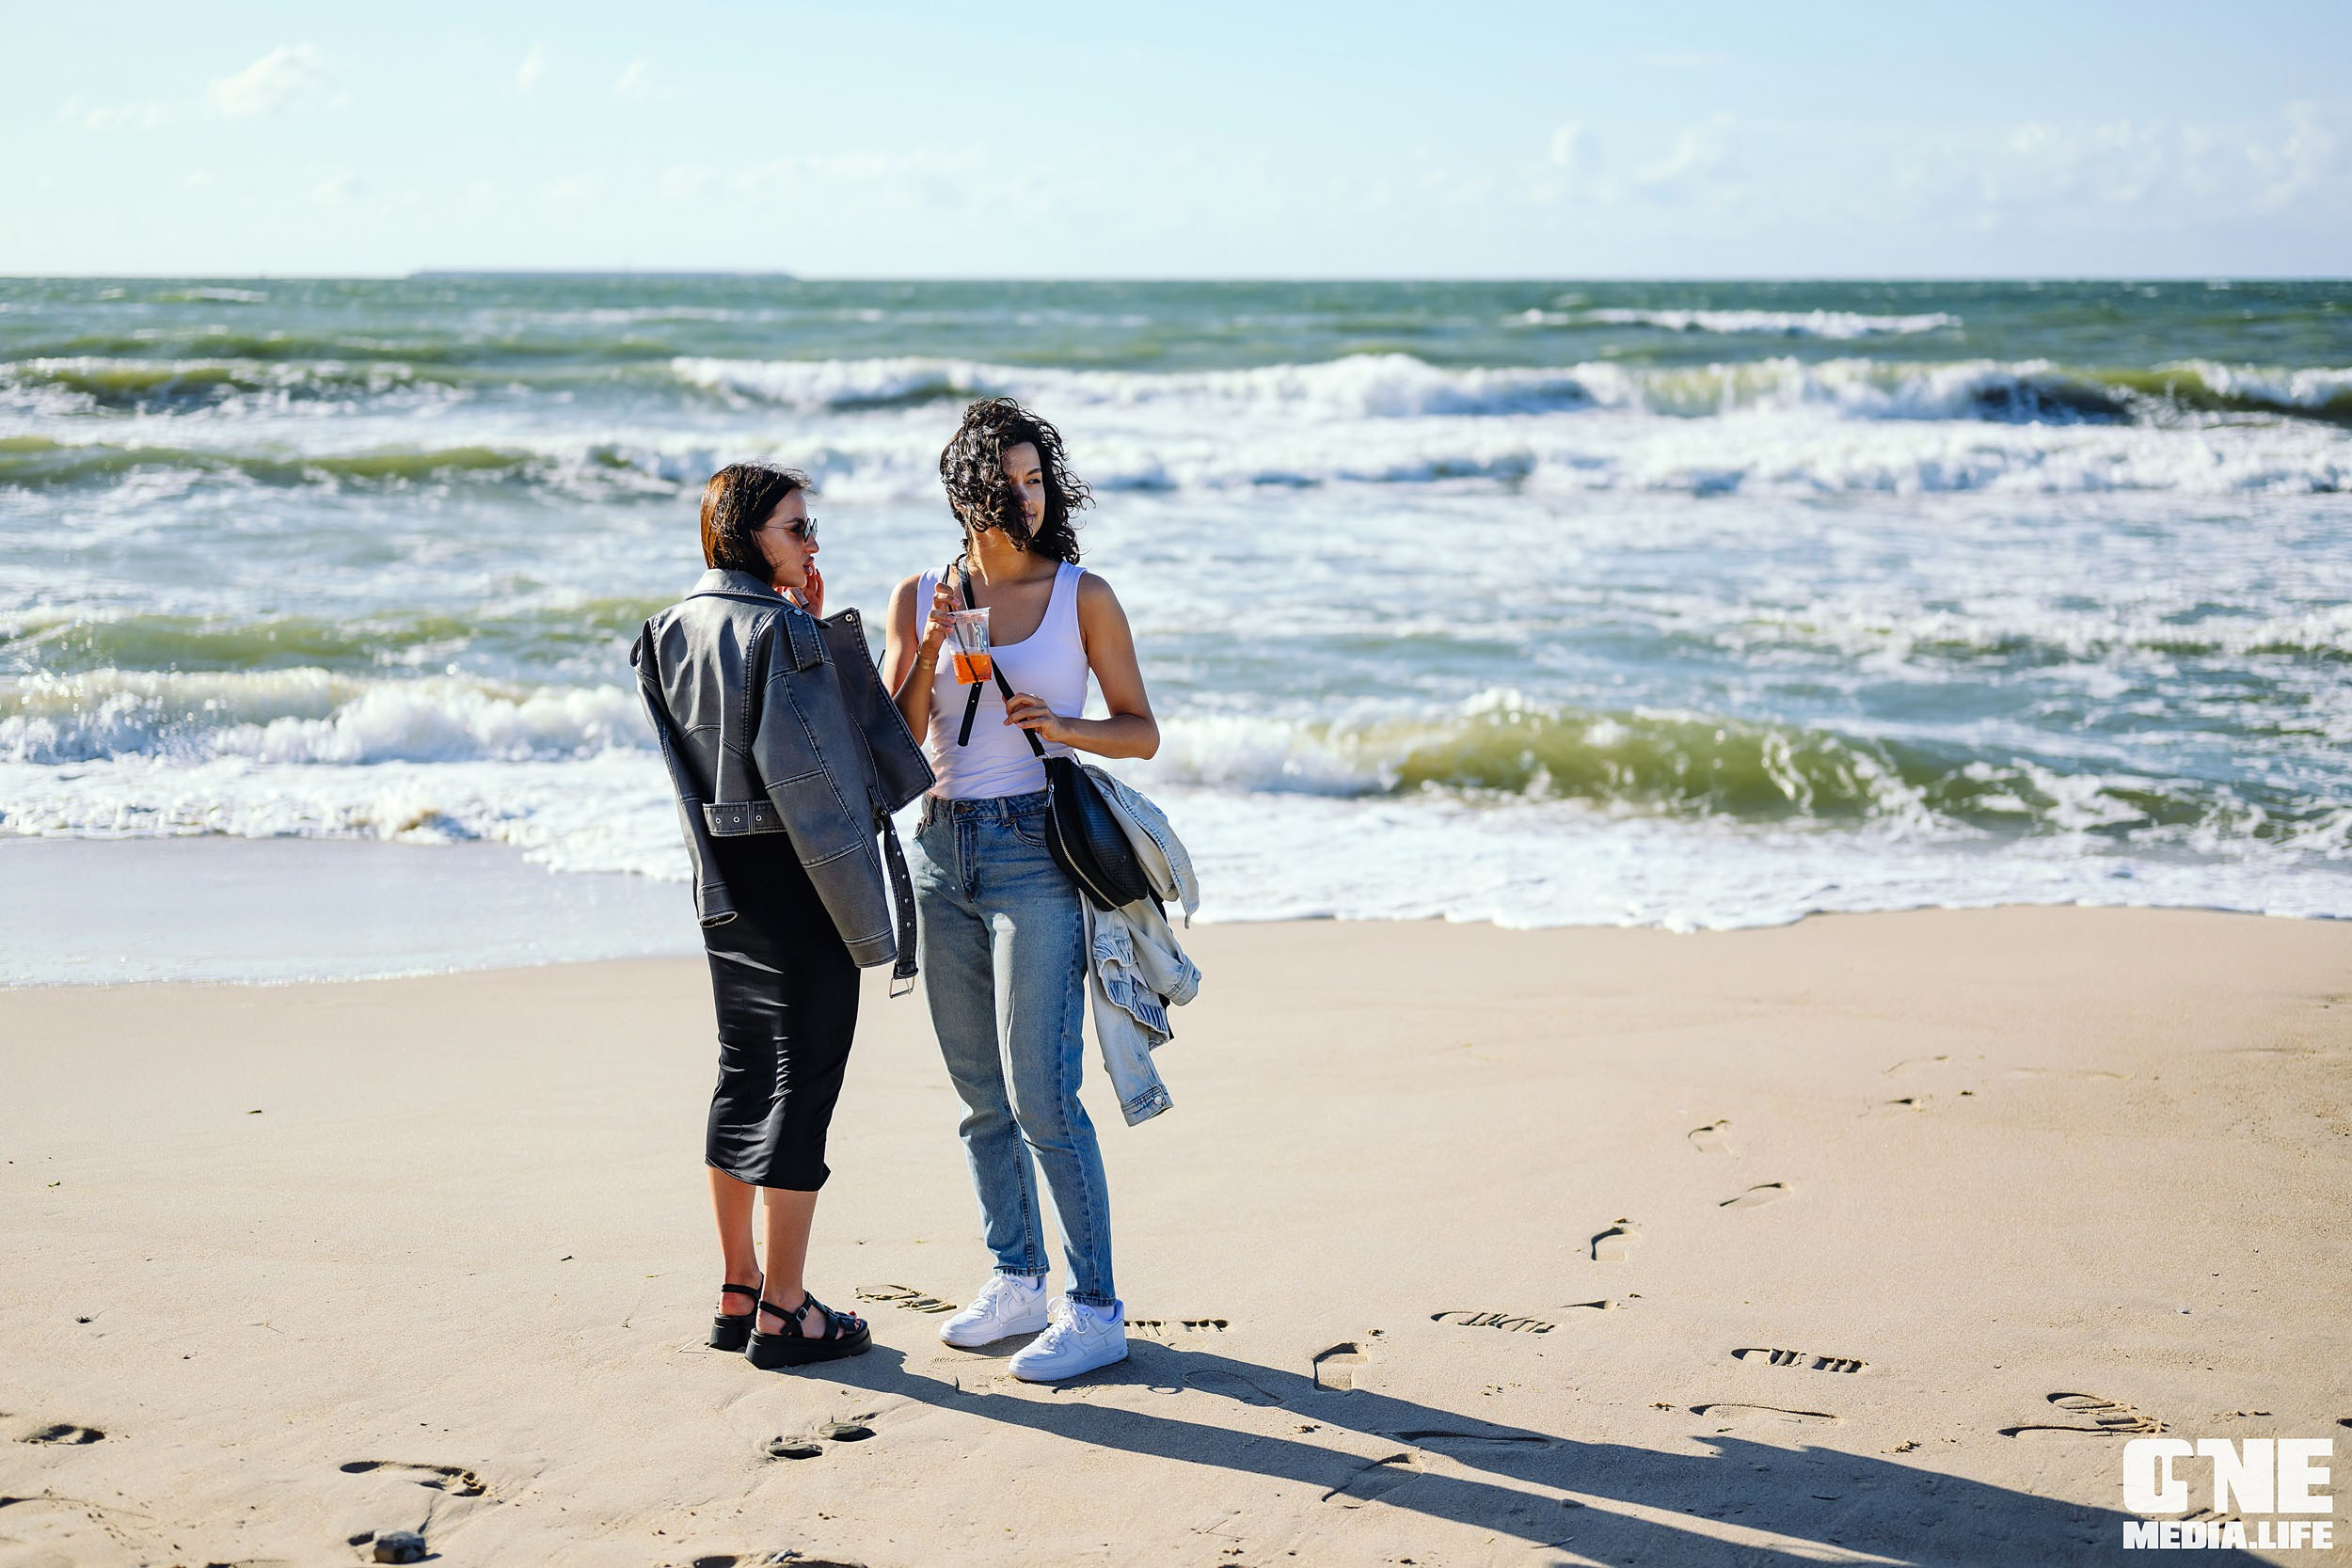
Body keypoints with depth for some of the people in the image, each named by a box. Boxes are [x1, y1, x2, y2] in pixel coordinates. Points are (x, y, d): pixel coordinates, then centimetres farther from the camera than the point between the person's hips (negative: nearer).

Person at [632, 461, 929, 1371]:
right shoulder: (782, 634, -17)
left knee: (744, 1076, 17)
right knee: (803, 1081, 0)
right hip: (795, 876, -8)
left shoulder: (673, 633, 7)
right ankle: (785, 1313, 5)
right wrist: (864, 910, -15)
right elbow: (812, 778, -21)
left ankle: (740, 1293, 25)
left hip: (723, 877, 8)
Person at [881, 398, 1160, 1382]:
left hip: (1036, 850, -4)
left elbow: (1141, 734, 2)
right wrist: (931, 650, -10)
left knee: (1041, 1096, -9)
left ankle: (1094, 1310, -1)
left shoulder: (1083, 596, -1)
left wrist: (1064, 727, -16)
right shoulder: (920, 596, 8)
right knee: (980, 1093, 11)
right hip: (941, 849, 5)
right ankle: (1016, 1283, 24)